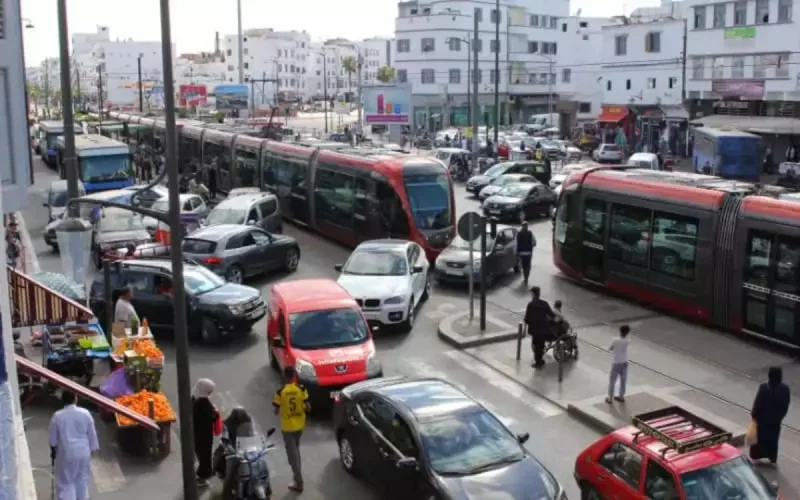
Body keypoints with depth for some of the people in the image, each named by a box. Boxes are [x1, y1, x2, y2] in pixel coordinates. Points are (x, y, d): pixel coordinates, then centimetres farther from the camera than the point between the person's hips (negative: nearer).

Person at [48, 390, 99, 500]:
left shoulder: (57, 416, -12)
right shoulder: (85, 413, -10)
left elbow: (53, 438, 0)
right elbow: (92, 434, -1)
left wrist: (53, 450, 17)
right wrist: (92, 448, 13)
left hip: (65, 452, -1)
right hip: (83, 451, 2)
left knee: (66, 481, 8)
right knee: (82, 479, 17)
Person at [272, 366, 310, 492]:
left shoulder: (281, 392, -16)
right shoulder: (301, 389, -9)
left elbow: (277, 411, -11)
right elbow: (308, 407, -9)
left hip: (287, 426, -4)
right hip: (299, 424, 4)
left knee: (292, 453, 2)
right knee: (296, 449, 25)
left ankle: (298, 482, 3)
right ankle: (297, 475, 35)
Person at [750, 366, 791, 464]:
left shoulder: (764, 388, -24)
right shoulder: (785, 389, -11)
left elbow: (758, 404, -18)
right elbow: (786, 406, -1)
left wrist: (753, 415, -3)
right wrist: (780, 416, 14)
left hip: (763, 418, -3)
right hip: (776, 419, 3)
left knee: (760, 437, 15)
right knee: (773, 438, 18)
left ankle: (757, 455, 24)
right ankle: (772, 458, 27)